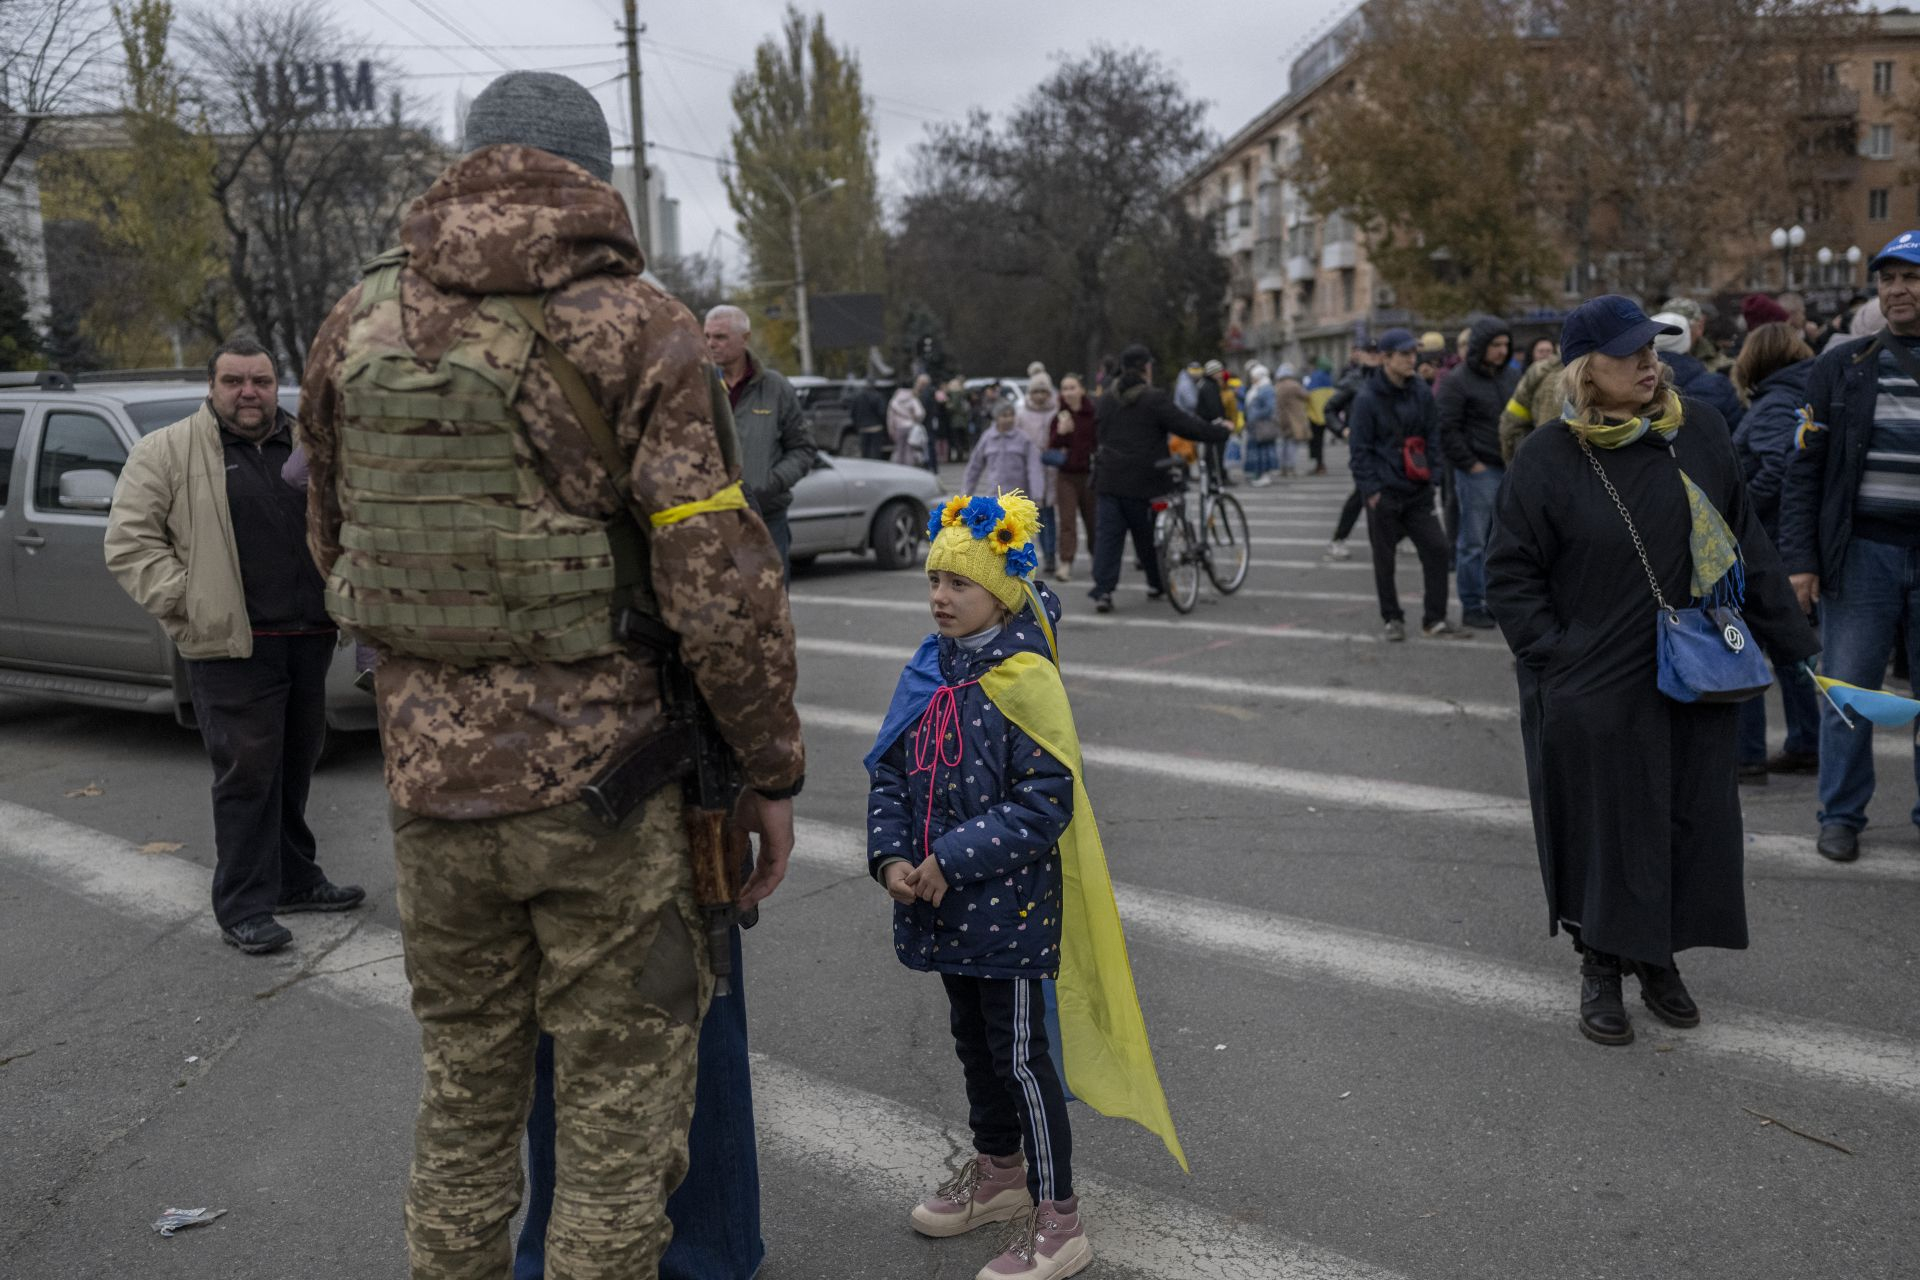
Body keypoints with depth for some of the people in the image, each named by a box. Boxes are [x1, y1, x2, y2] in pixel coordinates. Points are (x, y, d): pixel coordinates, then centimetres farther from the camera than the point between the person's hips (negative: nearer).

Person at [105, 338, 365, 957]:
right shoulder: (166, 452, -1)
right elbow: (129, 543, -4)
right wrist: (185, 600, -11)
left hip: (309, 638, 5)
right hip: (231, 646, -5)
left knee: (295, 769, 15)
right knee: (247, 774, -5)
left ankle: (296, 880, 28)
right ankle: (244, 909, 3)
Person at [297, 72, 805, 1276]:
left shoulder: (360, 323, 5)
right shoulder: (635, 326, -10)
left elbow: (335, 544, 15)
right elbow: (721, 582, -15)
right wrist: (774, 772, -4)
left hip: (432, 777, 5)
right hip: (599, 782, -5)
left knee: (465, 1091, 21)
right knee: (621, 1113, 9)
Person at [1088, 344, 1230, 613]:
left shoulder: (1105, 401, 9)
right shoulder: (1155, 400, -9)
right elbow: (1188, 427, -10)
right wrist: (1221, 431, 4)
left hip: (1109, 480, 4)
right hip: (1143, 481, -4)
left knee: (1107, 534, 2)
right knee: (1148, 535, 11)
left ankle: (1103, 590, -9)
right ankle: (1156, 584, 27)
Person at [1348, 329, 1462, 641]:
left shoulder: (1421, 392, 6)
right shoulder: (1367, 399, -8)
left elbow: (1433, 435, 13)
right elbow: (1360, 450, -7)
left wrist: (1433, 472, 3)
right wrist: (1371, 489, -11)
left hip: (1419, 490, 4)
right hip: (1384, 494, -4)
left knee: (1436, 548, -2)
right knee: (1384, 558, 5)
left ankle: (1434, 618, 6)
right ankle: (1392, 618, 19)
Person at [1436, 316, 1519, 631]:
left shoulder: (1511, 378, 13)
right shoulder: (1459, 381, -8)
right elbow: (1446, 428, -11)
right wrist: (1470, 463, -12)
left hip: (1510, 471, 7)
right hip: (1478, 472, -7)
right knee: (1473, 541, -1)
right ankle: (1471, 607, 6)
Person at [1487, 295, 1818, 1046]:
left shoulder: (1699, 430, 0)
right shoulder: (1548, 458, -9)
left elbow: (1746, 543, 7)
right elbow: (1510, 574, -4)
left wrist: (1791, 640, 8)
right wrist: (1554, 657, -13)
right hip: (1593, 692, -4)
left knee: (1692, 821, 11)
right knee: (1605, 829, 6)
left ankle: (1658, 957, 31)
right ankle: (1601, 968, 24)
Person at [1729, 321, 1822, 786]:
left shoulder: (1774, 405, -14)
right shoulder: (1811, 398, 12)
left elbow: (1781, 465, -29)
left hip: (1764, 539, -9)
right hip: (1795, 539, 9)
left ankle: (1747, 756, 0)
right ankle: (1805, 746, 25)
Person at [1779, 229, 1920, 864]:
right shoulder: (1842, 368, 5)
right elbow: (1806, 467, 3)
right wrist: (1800, 558, -4)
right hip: (1860, 551, 0)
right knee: (1847, 692, 2)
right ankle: (1841, 815, 15)